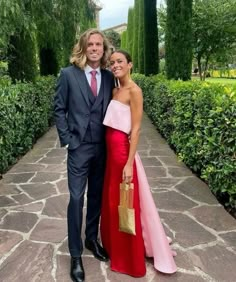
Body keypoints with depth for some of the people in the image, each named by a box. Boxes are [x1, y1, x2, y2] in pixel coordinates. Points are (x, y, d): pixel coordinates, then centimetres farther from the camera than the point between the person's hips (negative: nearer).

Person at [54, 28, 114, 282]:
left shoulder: (109, 77, 5)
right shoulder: (68, 74, -3)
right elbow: (59, 109, -1)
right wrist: (67, 139, -7)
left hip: (103, 147, 4)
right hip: (79, 147, -3)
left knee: (97, 197, 15)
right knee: (76, 199, 1)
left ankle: (92, 238, 36)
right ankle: (75, 254, 16)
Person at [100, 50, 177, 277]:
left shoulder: (134, 91, -12)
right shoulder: (115, 90, 13)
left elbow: (135, 130, -17)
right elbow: (113, 122, 12)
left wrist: (129, 163, -21)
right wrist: (112, 153, 9)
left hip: (123, 150, -8)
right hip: (111, 150, 9)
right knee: (112, 202, 19)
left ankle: (130, 261, 22)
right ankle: (115, 249, 39)